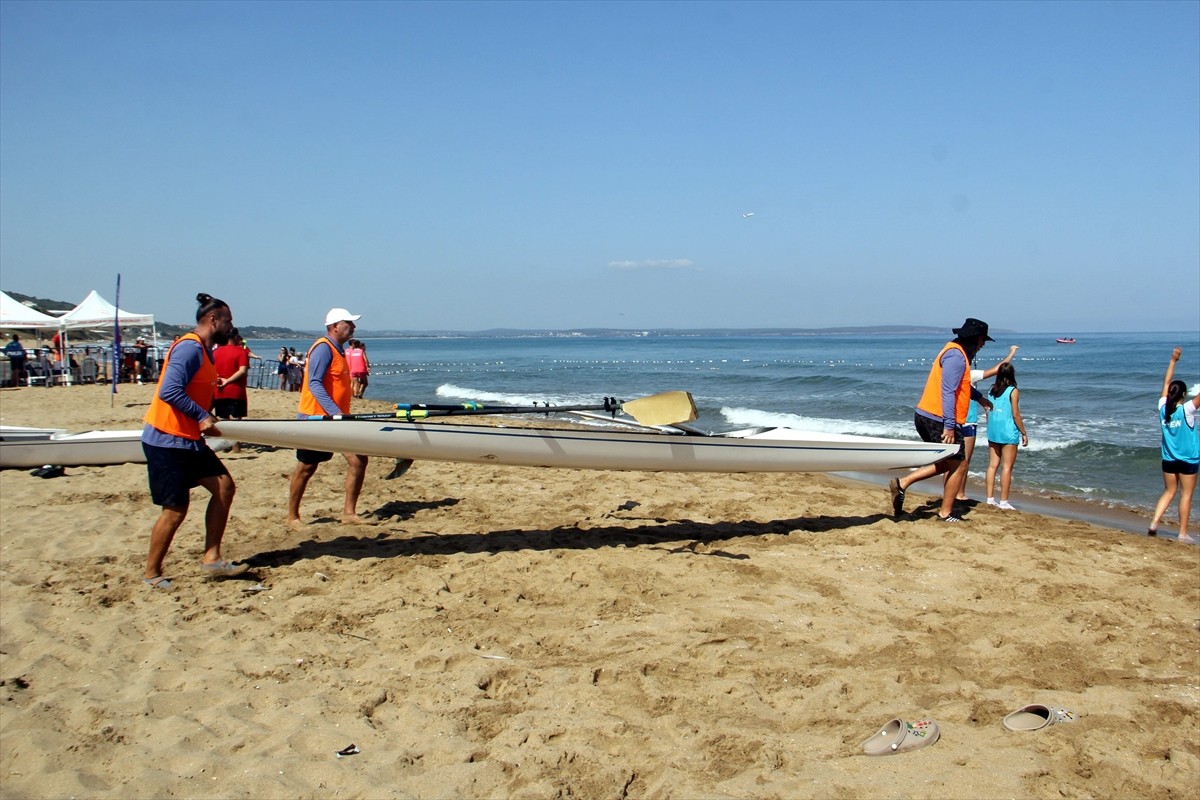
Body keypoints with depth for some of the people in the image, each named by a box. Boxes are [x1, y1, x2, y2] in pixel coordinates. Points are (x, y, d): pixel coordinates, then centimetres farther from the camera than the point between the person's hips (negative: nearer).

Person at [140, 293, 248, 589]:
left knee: (224, 486, 5)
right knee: (175, 509, -3)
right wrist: (202, 417, -21)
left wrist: (209, 420, 7)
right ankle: (151, 574, 13)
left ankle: (211, 559, 9)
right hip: (167, 441, -10)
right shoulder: (189, 348, -17)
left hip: (188, 439, 10)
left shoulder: (204, 351, 14)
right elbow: (170, 391, -26)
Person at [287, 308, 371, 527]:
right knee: (306, 468, 3)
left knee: (359, 460, -1)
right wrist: (334, 412, -32)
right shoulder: (323, 348, -14)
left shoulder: (338, 350, 14)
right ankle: (292, 516, 16)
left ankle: (349, 512, 6)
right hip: (317, 418, -8)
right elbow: (314, 384, -23)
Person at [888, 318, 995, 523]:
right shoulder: (956, 356, -15)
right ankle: (945, 514, 10)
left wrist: (979, 397, 49)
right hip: (939, 420, -10)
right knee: (959, 465, 2)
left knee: (946, 463, 19)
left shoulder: (956, 352, 17)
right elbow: (947, 391, -24)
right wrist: (950, 426, -27)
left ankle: (902, 483, 8)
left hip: (926, 417, 10)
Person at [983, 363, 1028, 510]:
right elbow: (1015, 415, -11)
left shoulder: (992, 390, 6)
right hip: (1008, 433, -6)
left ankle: (990, 499, 11)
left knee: (992, 465, 10)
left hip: (993, 432, 6)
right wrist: (1024, 433, -3)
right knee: (1007, 467, -1)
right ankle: (1004, 502, 1)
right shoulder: (1013, 391, -10)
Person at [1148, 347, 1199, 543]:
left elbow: (1166, 383, 6)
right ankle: (1183, 533, 8)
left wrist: (1173, 361, 11)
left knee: (1169, 492, 15)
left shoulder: (1163, 408, -4)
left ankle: (1154, 523, 2)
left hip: (1168, 458, 5)